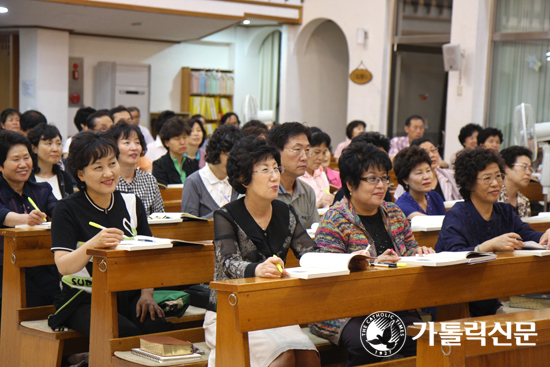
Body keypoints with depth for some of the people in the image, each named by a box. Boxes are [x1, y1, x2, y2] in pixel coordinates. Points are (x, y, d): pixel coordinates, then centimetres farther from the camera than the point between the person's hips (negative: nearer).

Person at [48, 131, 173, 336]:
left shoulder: (132, 203, 11)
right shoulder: (68, 210, -3)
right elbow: (63, 266, -14)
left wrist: (147, 294, -3)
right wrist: (93, 244, -32)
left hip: (129, 295, 4)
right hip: (85, 300, -4)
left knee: (161, 327, -26)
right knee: (126, 333, -32)